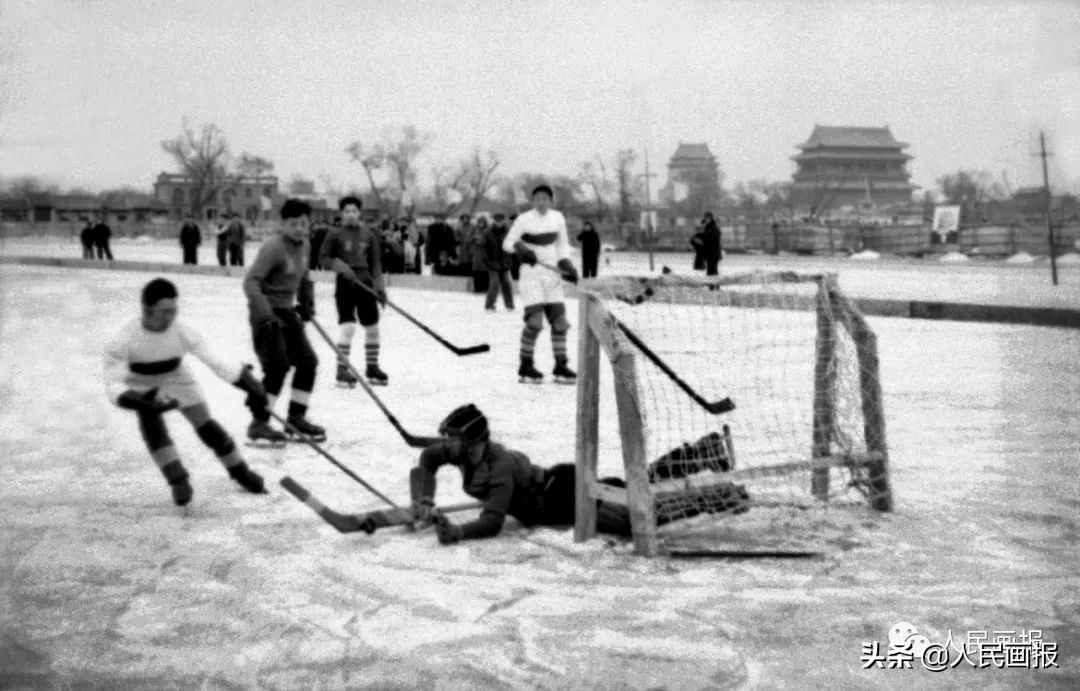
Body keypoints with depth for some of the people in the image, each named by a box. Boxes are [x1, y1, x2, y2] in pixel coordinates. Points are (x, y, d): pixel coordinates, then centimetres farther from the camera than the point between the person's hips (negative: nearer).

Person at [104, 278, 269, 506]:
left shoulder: (183, 333, -30)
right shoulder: (126, 339, -35)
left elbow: (215, 362, -25)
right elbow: (113, 384, -36)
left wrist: (250, 384, -33)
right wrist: (141, 403, -53)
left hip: (176, 380, 1)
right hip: (142, 386, -1)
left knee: (206, 425, 0)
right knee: (151, 424, -26)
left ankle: (240, 472, 20)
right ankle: (178, 479, -12)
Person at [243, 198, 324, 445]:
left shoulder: (304, 245, 7)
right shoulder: (273, 248, -19)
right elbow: (251, 281, -27)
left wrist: (307, 302, 11)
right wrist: (265, 314, -36)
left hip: (287, 311, 8)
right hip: (266, 313, -8)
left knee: (308, 362, 8)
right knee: (278, 366, -17)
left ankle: (296, 418, 20)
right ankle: (258, 424, -9)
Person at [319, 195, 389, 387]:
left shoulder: (369, 235, 8)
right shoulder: (335, 234, -1)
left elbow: (376, 262, 9)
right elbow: (323, 259, 0)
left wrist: (380, 286, 0)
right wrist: (340, 266, -17)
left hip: (365, 283, 4)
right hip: (345, 284, -4)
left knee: (372, 327, 9)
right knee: (348, 326, -15)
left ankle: (372, 367, 25)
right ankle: (342, 369, -7)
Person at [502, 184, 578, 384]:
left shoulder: (557, 218, 6)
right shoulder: (524, 220, -7)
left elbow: (563, 244, 16)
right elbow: (507, 243, -4)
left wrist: (567, 265, 2)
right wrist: (521, 248, -23)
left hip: (552, 276, 5)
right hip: (531, 273, -5)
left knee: (559, 320, 1)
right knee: (535, 321, -14)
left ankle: (560, 366, 10)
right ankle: (525, 367, -1)